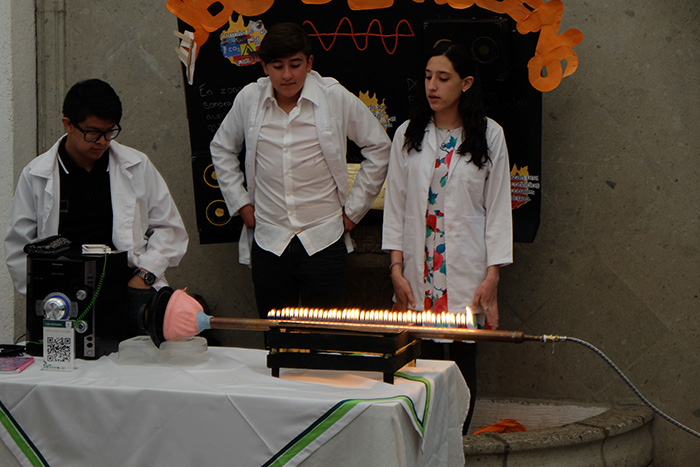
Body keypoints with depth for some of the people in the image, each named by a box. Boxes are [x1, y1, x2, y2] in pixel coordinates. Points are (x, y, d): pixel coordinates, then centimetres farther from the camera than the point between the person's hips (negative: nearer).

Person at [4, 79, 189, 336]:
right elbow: (19, 248, 12)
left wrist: (145, 274, 1)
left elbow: (169, 228, 17)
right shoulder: (35, 176, 10)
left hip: (129, 284, 2)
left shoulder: (137, 166, 13)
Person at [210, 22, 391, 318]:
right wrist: (240, 203, 10)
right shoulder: (249, 99, 2)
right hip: (268, 241, 2)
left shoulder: (335, 98, -5)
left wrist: (354, 208, 3)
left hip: (324, 239, -2)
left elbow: (379, 147, 5)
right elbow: (222, 149, 19)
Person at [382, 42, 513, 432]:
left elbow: (498, 208, 2)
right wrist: (397, 270, 0)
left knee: (462, 357, -2)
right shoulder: (408, 135, 7)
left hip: (466, 272, -2)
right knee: (421, 360, -1)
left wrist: (492, 277, -5)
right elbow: (395, 205, 8)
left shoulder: (489, 136, 2)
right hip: (417, 271, 2)